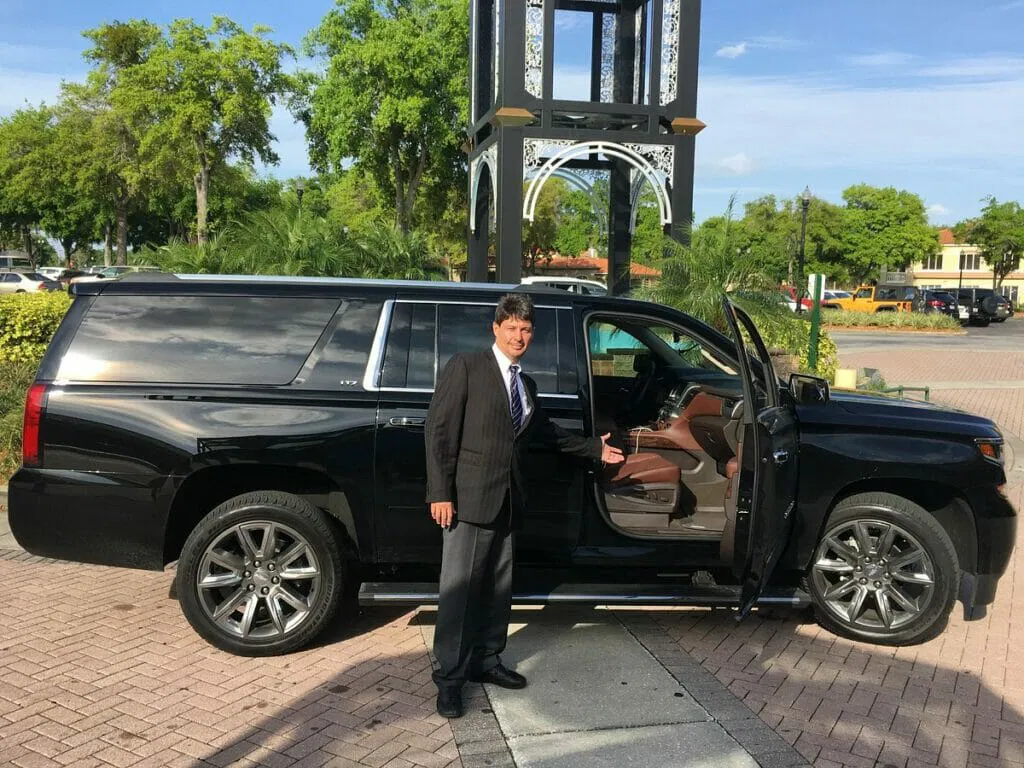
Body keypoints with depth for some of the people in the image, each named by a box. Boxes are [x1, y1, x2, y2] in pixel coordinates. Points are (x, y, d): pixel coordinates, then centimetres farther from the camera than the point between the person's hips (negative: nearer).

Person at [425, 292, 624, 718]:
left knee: (498, 588, 14)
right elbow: (439, 430, -10)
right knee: (458, 588, -2)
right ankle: (449, 678, 9)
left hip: (507, 500, 7)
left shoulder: (526, 384, 16)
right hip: (468, 497, -7)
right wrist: (440, 493, -16)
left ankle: (485, 660, 29)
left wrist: (594, 447, 31)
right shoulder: (466, 367, -6)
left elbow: (546, 431, 29)